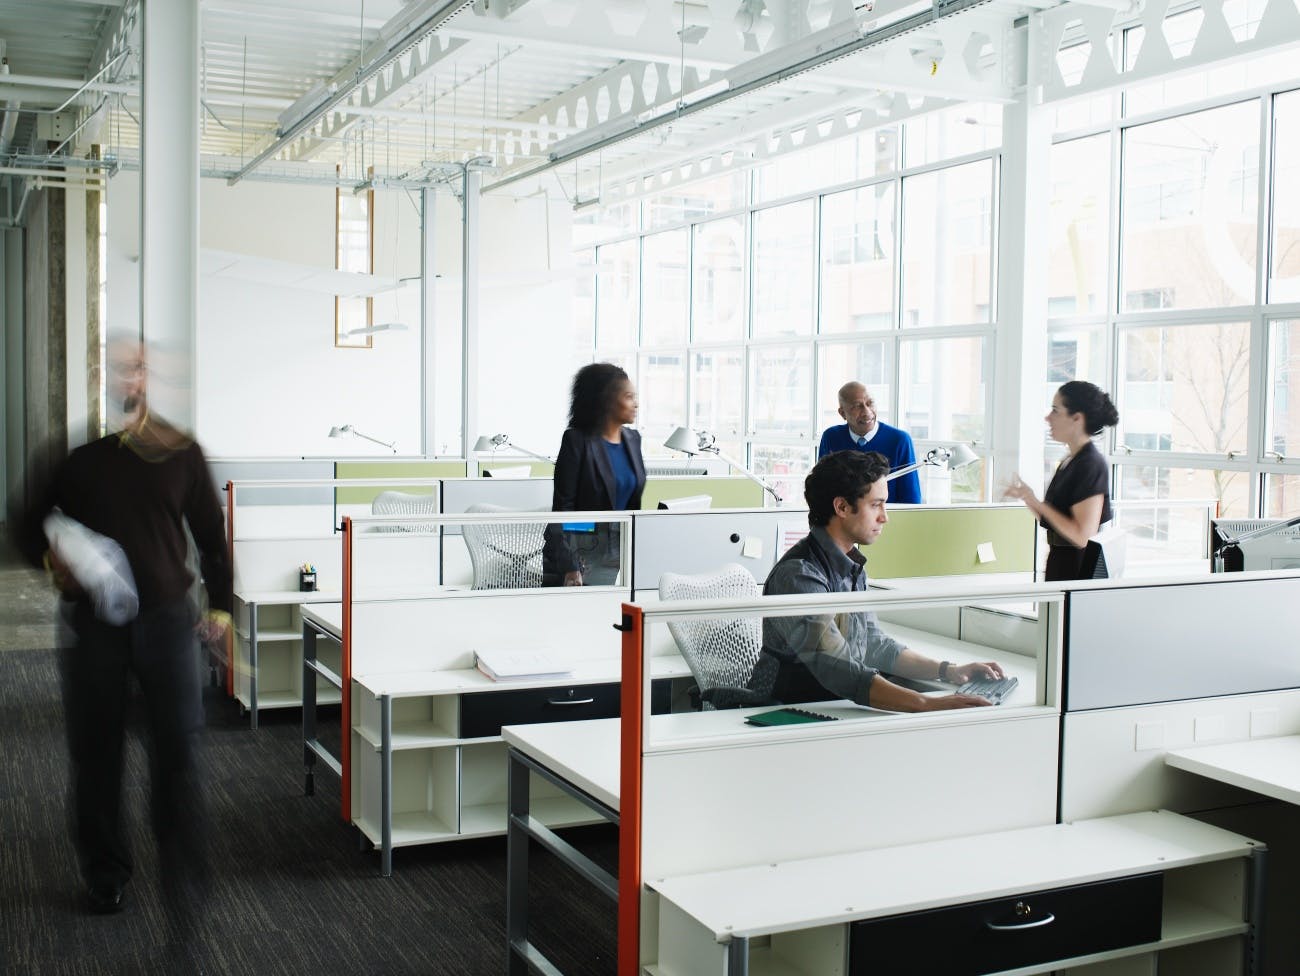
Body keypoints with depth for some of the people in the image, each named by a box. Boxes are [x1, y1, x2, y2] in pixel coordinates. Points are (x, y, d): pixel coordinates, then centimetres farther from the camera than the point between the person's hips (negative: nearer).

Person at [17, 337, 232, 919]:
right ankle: (104, 875, 22)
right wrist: (50, 558, -12)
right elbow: (29, 526, 9)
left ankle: (182, 873, 4)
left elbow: (210, 533, 10)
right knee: (95, 751, 7)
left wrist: (220, 605, 4)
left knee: (177, 748, -4)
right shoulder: (72, 452, 2)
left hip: (167, 616, 0)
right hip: (91, 622, 0)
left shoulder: (179, 451, 5)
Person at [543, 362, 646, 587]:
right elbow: (562, 505, -12)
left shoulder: (632, 439, 9)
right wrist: (569, 567, -19)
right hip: (584, 549, -5)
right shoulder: (578, 440, -9)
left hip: (621, 546, 6)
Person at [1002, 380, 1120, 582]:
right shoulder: (1069, 461, 13)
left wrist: (1036, 502, -18)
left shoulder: (1091, 465, -15)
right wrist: (1026, 496, 3)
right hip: (1060, 564, 9)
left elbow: (1082, 535, -22)